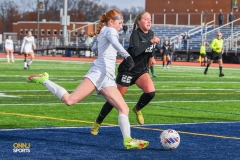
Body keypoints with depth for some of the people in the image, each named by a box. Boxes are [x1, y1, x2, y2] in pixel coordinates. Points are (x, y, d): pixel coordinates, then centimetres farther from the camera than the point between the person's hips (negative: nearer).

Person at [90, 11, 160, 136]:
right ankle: (97, 123, 17)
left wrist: (151, 56, 9)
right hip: (128, 70, -6)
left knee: (150, 92, -21)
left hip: (141, 70, 6)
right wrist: (151, 42, -37)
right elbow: (134, 51, -36)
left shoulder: (150, 33, 3)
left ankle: (137, 109, 9)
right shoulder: (135, 34, -18)